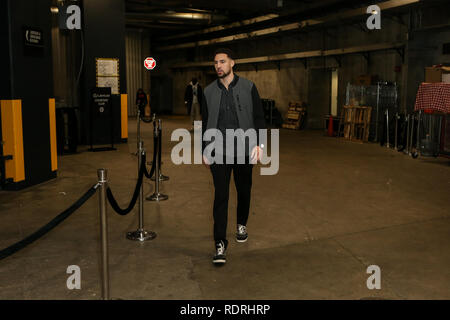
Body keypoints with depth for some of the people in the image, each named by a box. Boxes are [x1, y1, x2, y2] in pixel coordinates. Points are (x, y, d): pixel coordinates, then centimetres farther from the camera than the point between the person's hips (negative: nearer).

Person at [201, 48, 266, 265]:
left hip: (244, 150, 0)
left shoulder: (248, 88, 1)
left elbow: (259, 117, 2)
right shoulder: (209, 92, 7)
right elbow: (205, 123, 12)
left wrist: (259, 143, -7)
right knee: (220, 196, -5)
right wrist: (204, 151, 10)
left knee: (244, 190, 14)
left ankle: (242, 224, 39)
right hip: (219, 152, 0)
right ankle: (220, 243, -1)